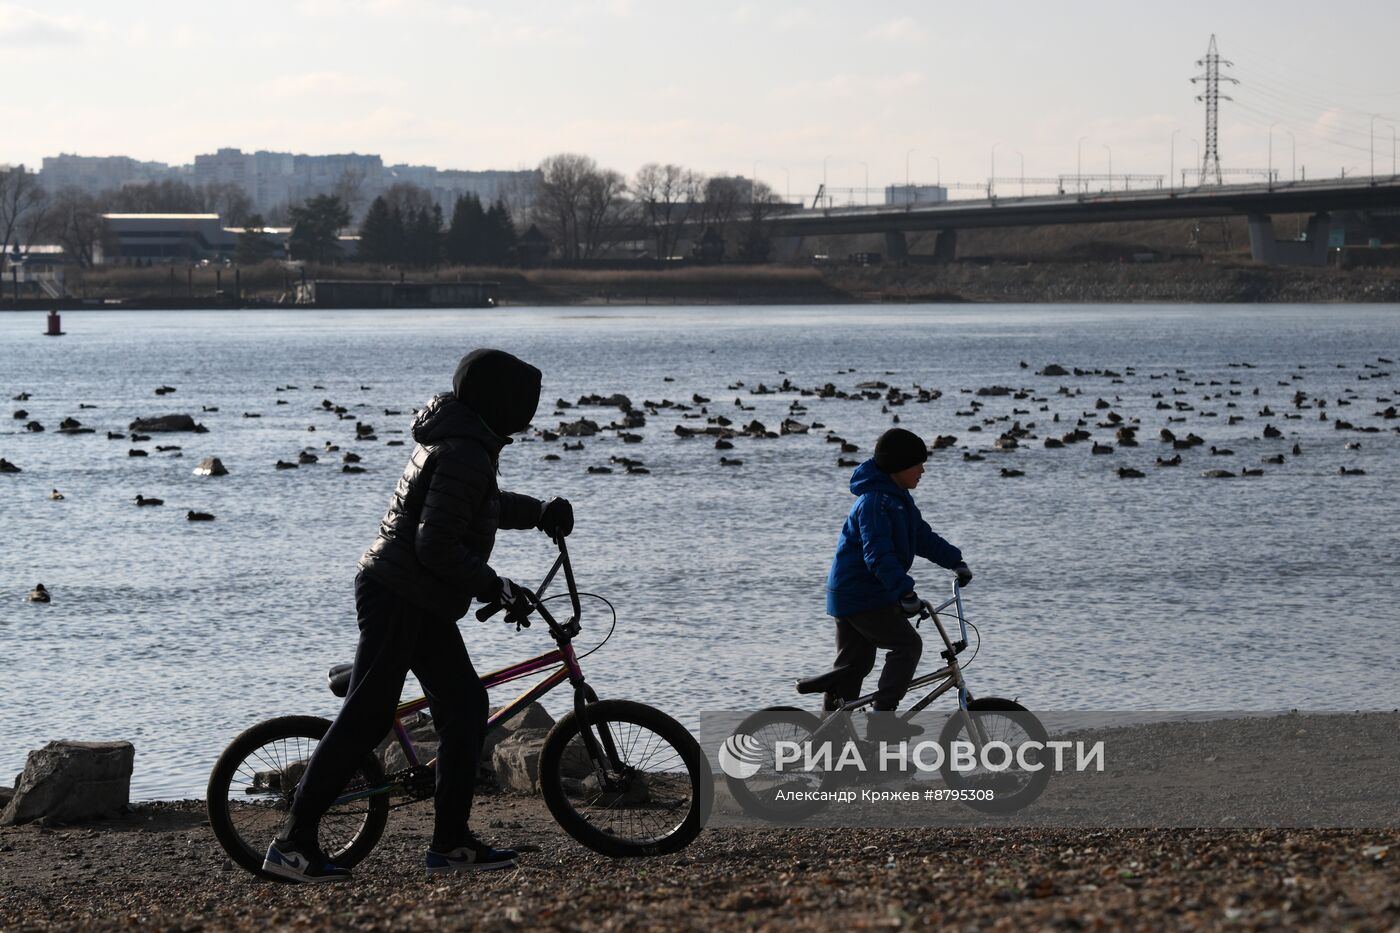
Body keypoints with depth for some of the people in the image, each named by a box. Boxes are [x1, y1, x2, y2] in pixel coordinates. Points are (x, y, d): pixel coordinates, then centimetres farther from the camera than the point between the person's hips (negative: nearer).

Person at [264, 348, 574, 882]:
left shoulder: (463, 443, 15)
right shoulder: (465, 454, -19)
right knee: (366, 718, -10)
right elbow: (437, 547, -24)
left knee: (465, 705, 9)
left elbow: (487, 504, 35)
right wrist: (496, 588, -16)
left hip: (420, 603, 11)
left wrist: (539, 512, 21)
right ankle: (293, 843, -8)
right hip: (397, 598, -11)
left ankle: (452, 843, 11)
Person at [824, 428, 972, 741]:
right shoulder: (874, 502, -22)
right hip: (861, 595, -11)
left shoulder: (899, 498, 11)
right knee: (908, 644, -13)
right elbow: (878, 554, -32)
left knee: (855, 663, 15)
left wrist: (954, 561, 12)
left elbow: (921, 536, 20)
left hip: (850, 594, 11)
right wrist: (904, 591, -40)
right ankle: (883, 717, -15)